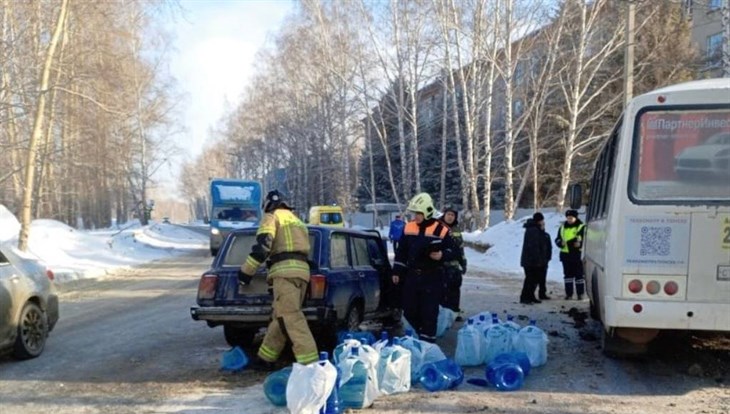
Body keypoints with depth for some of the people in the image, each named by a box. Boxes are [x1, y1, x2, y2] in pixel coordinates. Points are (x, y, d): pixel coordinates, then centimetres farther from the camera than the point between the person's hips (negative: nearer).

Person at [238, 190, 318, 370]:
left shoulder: (272, 217, 7)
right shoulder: (297, 221, 32)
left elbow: (263, 246, -7)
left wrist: (246, 271, -2)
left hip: (285, 270, -8)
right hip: (302, 269, 9)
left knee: (291, 317, -15)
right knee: (281, 316, 13)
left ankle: (309, 361, -24)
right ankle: (265, 359, 19)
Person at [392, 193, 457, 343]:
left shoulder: (440, 230, -8)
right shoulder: (409, 228, 4)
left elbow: (452, 251, -2)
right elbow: (401, 252, 11)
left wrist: (442, 255, -22)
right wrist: (397, 272, 10)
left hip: (432, 277, -4)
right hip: (412, 275, 5)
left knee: (429, 311, -2)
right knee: (409, 310, 11)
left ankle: (427, 340, 8)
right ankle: (418, 335, 33)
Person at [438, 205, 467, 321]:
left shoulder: (456, 230, 15)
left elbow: (460, 248, 21)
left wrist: (463, 263, 19)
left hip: (454, 265, 7)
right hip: (440, 265, -6)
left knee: (455, 289, 11)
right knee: (443, 289, -6)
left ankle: (455, 311, 21)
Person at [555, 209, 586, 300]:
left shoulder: (581, 227, -2)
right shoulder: (562, 227, 12)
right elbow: (557, 239, 14)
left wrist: (580, 244, -24)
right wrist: (561, 243, -9)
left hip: (577, 254, -4)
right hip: (565, 254, 4)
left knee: (579, 275, 2)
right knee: (568, 274, 8)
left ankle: (580, 293, 9)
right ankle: (568, 293, 15)